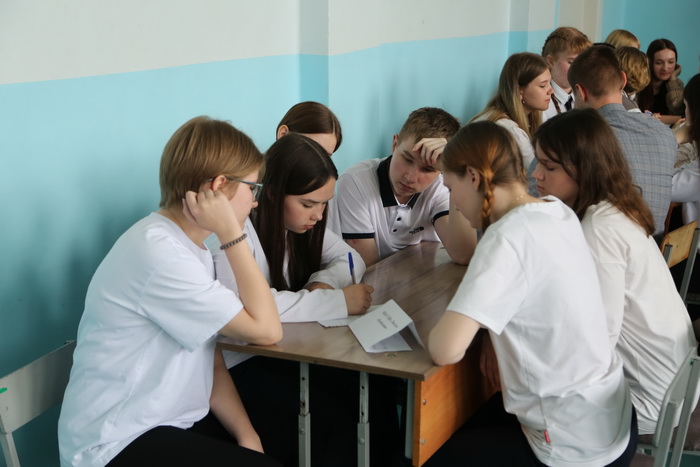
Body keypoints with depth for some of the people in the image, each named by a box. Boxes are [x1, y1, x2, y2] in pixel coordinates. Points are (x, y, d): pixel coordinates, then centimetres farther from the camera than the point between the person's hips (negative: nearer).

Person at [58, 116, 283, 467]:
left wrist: (246, 435, -7)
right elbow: (266, 330, -20)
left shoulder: (189, 247, 7)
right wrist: (231, 234, -19)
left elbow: (210, 364, 4)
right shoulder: (159, 253, -22)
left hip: (175, 420, 9)